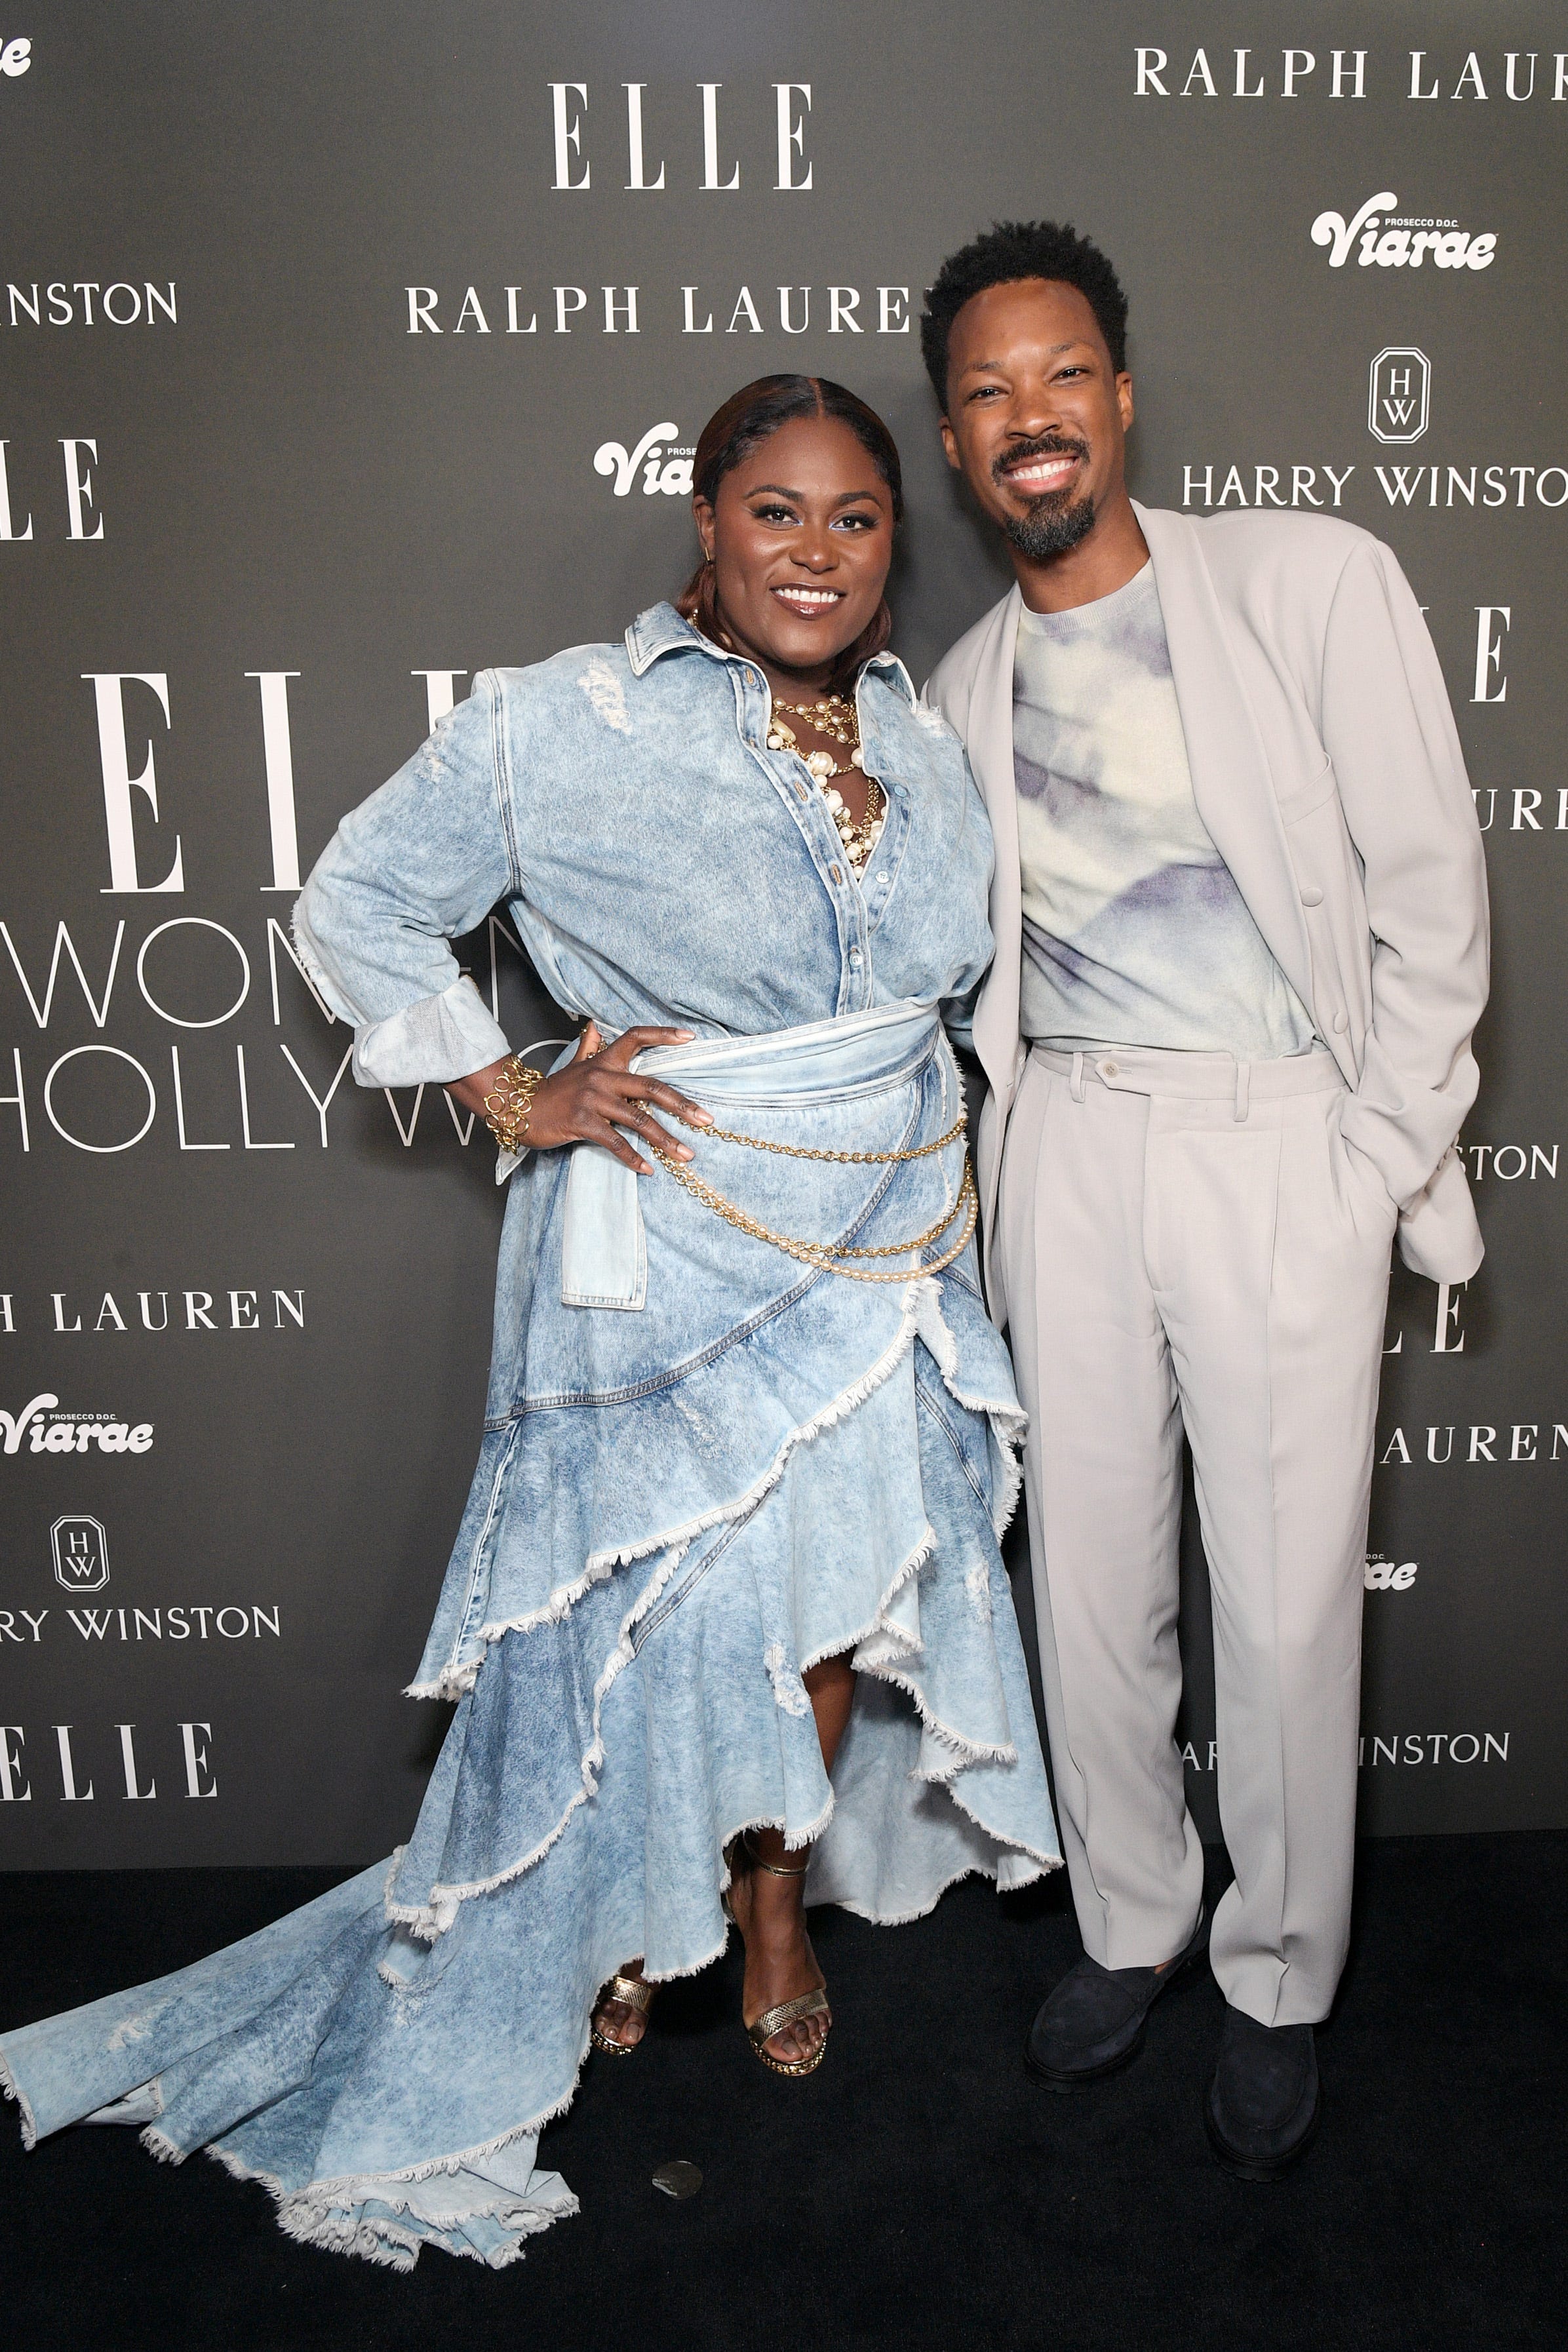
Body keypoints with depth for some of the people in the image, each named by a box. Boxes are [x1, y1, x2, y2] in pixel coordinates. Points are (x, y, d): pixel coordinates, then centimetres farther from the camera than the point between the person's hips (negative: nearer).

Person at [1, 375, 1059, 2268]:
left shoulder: (923, 740, 6)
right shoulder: (570, 724, -11)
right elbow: (357, 906, -4)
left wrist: (937, 1176, 13)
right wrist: (515, 1098, -9)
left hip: (887, 1244, 5)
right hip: (665, 1253, -5)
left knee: (835, 1587, 13)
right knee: (642, 1602, 7)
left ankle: (776, 1896, 39)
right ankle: (602, 1919, 36)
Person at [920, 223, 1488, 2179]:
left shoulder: (1309, 580, -1)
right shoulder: (964, 688, 11)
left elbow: (1429, 885, -3)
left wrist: (1381, 1159, -7)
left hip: (1284, 1146, -3)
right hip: (1067, 1154, 4)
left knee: (1287, 1607, 3)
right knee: (1090, 1584, 10)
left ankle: (1278, 1982, 27)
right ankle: (1130, 1927, 34)